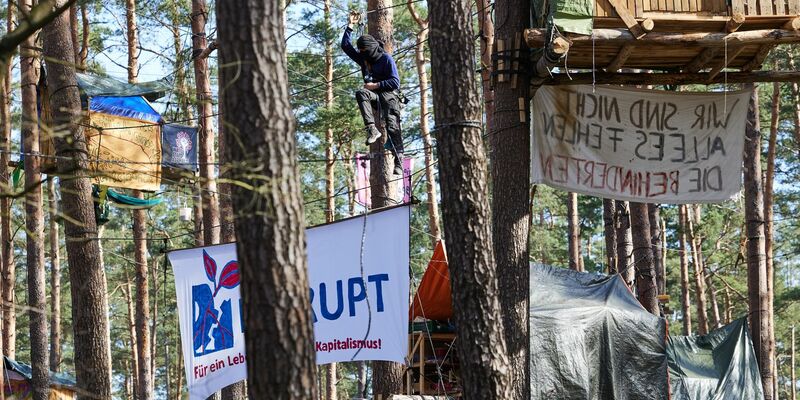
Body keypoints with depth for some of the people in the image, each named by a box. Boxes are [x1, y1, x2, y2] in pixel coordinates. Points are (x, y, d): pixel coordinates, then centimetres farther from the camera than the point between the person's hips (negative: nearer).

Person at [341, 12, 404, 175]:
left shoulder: (386, 59, -4)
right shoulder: (363, 59, 15)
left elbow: (395, 82, -9)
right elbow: (345, 45, 19)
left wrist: (376, 85, -15)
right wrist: (350, 26, 15)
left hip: (389, 95, -5)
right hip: (374, 95, 5)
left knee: (392, 126, -19)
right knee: (360, 93, -30)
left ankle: (399, 160, -24)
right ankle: (372, 129, -40)